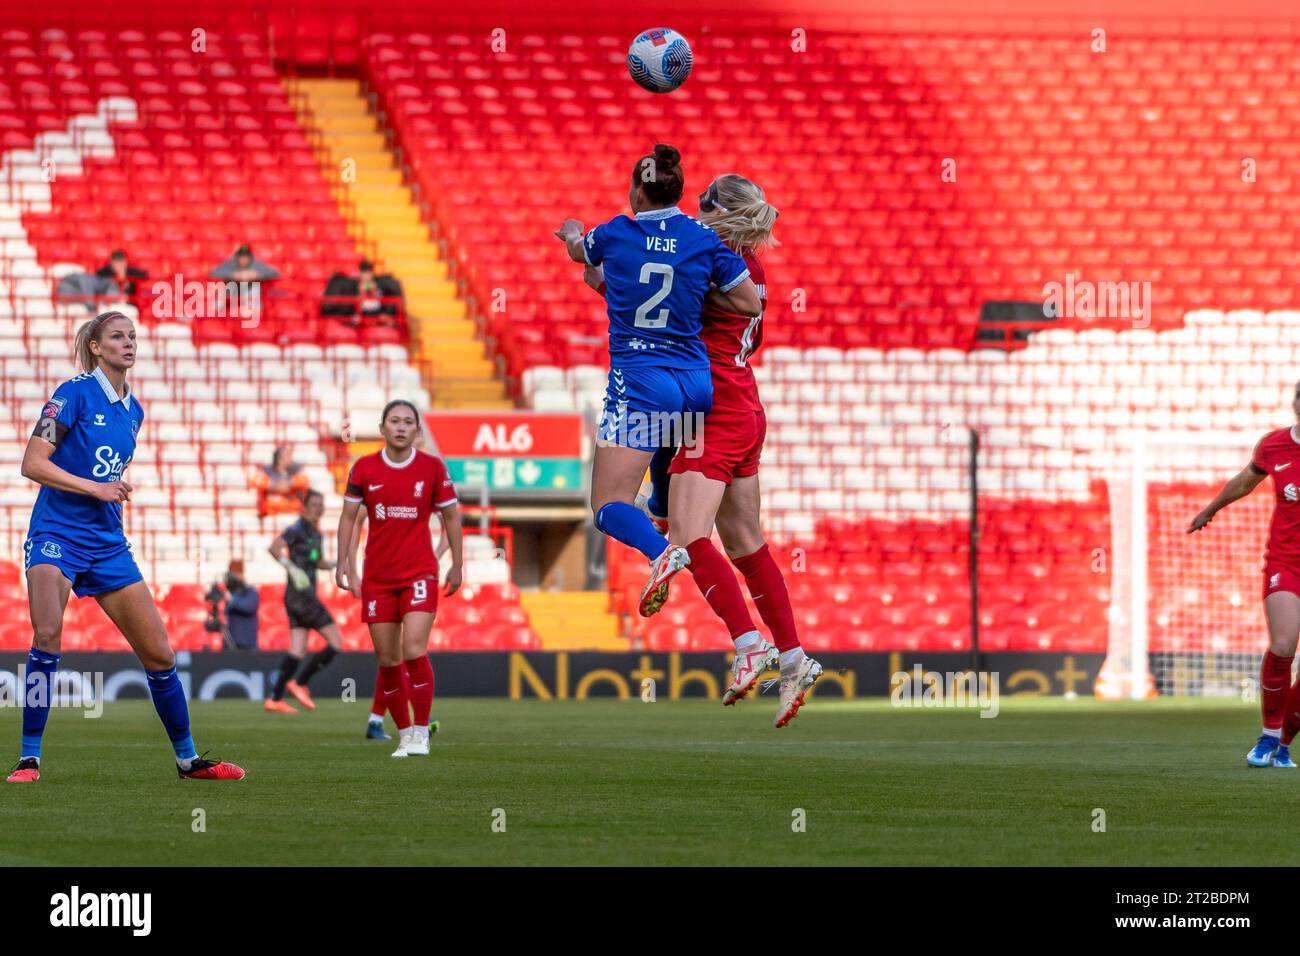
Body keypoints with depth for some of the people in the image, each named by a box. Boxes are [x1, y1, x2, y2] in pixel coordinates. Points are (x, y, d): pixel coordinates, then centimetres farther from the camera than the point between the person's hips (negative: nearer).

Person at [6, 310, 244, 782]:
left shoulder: (133, 410, 13)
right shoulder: (75, 393, -7)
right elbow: (32, 463, -13)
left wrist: (116, 494, 11)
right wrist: (96, 488, -19)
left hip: (107, 544, 6)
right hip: (57, 535, -6)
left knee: (159, 655, 4)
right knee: (47, 637, -26)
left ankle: (188, 759, 17)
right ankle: (29, 759, -18)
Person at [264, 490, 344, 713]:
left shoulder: (315, 533, 18)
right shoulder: (298, 529, -10)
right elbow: (275, 547, -24)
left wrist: (335, 564, 13)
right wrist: (292, 569, -33)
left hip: (306, 595, 9)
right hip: (301, 594, -9)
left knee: (298, 651, 5)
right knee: (336, 643, -8)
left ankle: (275, 699, 3)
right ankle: (300, 683, -4)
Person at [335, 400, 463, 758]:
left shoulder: (433, 468, -1)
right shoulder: (364, 469, 1)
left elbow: (451, 516, 7)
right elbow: (348, 516, 6)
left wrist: (457, 565, 5)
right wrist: (344, 563, -1)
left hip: (419, 573, -2)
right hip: (377, 577, 2)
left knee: (414, 651, -17)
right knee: (388, 661, 3)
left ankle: (421, 732, -6)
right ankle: (404, 733, 15)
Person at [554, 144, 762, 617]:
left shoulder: (615, 234, -2)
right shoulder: (705, 240, 0)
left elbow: (579, 251, 22)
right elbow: (751, 303, 2)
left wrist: (571, 233, 46)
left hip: (639, 381, -4)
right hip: (696, 380, 4)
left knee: (609, 506, -8)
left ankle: (661, 551, -35)